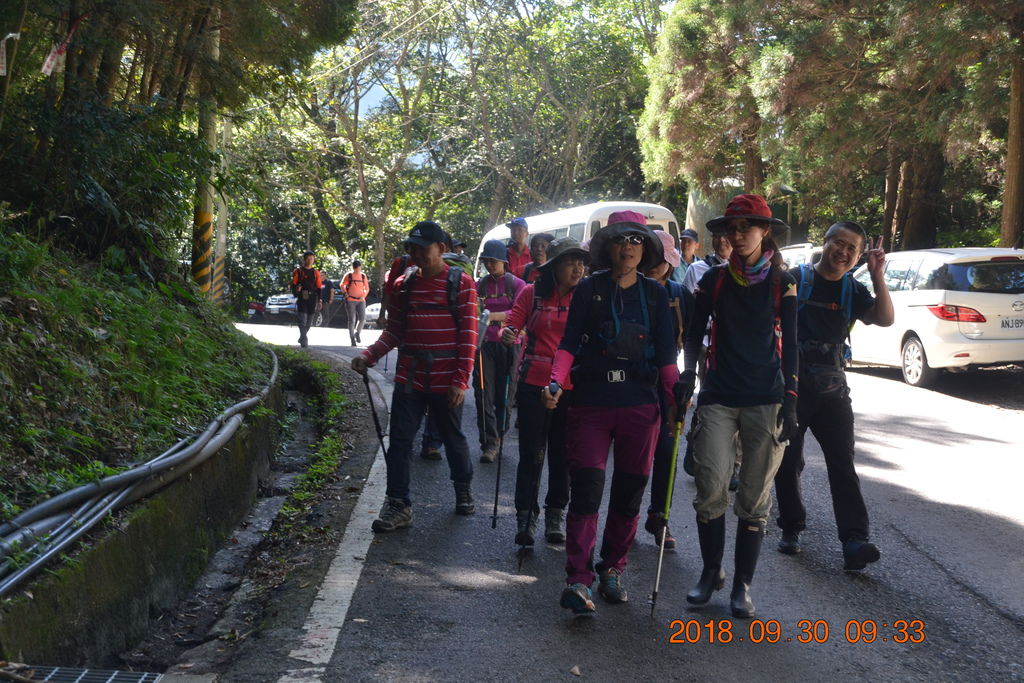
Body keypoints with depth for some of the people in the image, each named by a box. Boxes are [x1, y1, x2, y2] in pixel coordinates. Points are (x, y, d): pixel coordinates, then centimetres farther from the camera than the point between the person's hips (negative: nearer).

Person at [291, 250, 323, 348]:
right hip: (301, 298, -3)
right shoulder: (298, 271, 4)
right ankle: (304, 340, -16)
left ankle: (302, 337, 26)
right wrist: (296, 290, -16)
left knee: (309, 321, 9)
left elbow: (319, 288, 12)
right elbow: (293, 285, 5)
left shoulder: (316, 273, 12)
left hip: (312, 299, 3)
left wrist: (319, 301, 7)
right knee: (302, 319, -13)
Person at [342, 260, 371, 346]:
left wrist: (364, 296, -1)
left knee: (362, 318, -11)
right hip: (350, 301, -2)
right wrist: (346, 293, 1)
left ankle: (357, 334, 14)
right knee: (352, 320, -2)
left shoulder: (363, 276, 7)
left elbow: (367, 288, 13)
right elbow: (342, 285, 10)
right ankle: (352, 338, 9)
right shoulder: (348, 276, 0)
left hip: (361, 301, 2)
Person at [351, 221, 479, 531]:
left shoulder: (461, 283, -5)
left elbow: (468, 335, -8)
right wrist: (369, 355, -7)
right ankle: (398, 504, 7)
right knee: (400, 439, -1)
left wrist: (461, 380, -13)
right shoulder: (404, 284, 6)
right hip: (409, 378, 3)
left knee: (453, 438, 13)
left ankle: (464, 488, 37)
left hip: (446, 381, -3)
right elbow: (394, 331, 10)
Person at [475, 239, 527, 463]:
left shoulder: (516, 284, 2)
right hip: (484, 343, 1)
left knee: (504, 394, 4)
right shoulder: (480, 284, 11)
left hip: (508, 344, -1)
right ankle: (489, 444, -6)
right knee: (484, 393, -7)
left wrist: (493, 315, -29)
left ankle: (498, 438, 20)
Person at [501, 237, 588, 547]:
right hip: (535, 384, -1)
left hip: (571, 386, 2)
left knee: (562, 453, 7)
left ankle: (556, 515, 21)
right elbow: (512, 324, -2)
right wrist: (507, 335, -25)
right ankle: (526, 516, 7)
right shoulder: (532, 293, 2)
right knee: (532, 452, -2)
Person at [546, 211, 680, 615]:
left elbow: (665, 353, 9)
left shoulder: (655, 294, 9)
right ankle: (578, 581, -9)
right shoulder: (589, 290, 5)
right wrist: (556, 382, -14)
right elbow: (569, 343, 2)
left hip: (640, 405, 2)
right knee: (585, 491, -9)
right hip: (591, 403, -2)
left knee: (629, 494, 8)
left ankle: (612, 571, 23)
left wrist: (676, 397, -2)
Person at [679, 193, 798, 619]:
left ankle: (742, 585, 13)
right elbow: (695, 332, 11)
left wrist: (790, 399, -2)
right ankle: (711, 571, 15)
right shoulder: (714, 280, 7)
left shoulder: (782, 283, 4)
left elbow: (790, 344, 4)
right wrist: (689, 372, -5)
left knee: (755, 496, 3)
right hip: (718, 397, 1)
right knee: (710, 488, -6)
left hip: (765, 400, -1)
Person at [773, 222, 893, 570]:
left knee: (842, 463, -6)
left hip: (831, 387, 2)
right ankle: (791, 528, 22)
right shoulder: (795, 279, -1)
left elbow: (885, 318, -5)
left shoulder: (852, 291, 9)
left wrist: (877, 276, -14)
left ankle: (854, 540, -11)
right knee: (788, 462, 6)